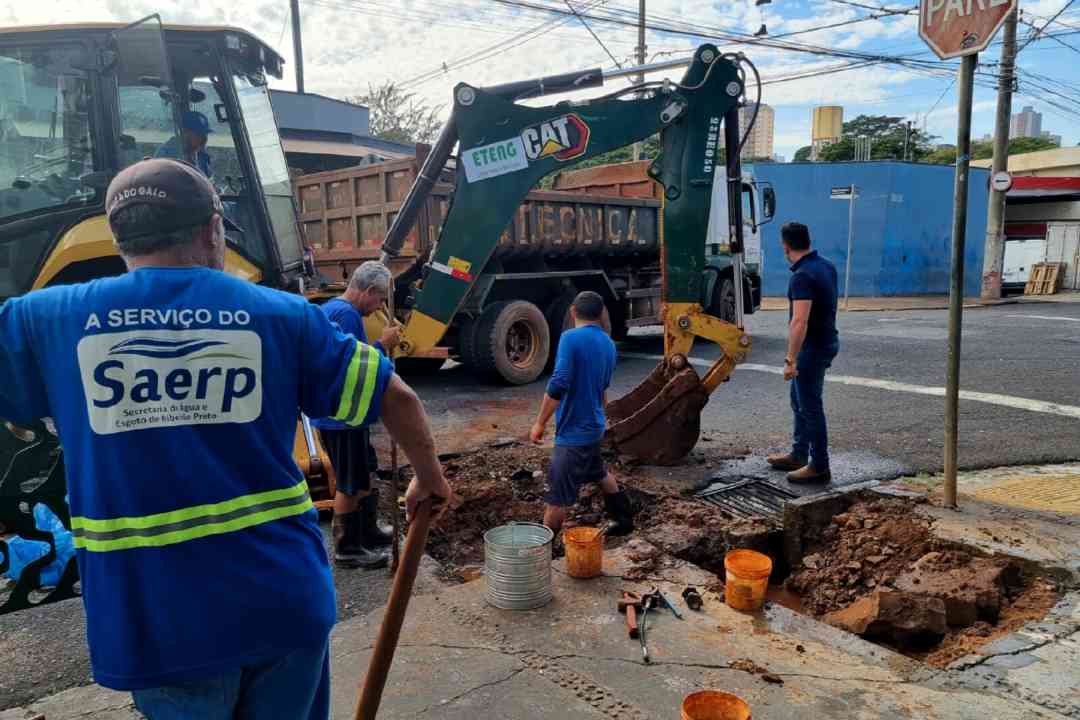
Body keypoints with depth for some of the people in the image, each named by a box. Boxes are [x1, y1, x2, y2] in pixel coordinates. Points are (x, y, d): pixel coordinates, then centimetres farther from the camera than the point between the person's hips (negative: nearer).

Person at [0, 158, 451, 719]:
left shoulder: (48, 320, -4)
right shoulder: (282, 316, -3)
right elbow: (396, 398, 0)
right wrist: (429, 479, 16)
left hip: (153, 623, 0)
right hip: (284, 603, 1)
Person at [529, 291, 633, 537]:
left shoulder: (571, 338, -17)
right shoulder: (608, 344, 7)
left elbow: (558, 384, -26)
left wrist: (540, 423, -18)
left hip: (574, 429, -8)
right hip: (593, 425, 8)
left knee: (558, 496, -2)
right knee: (600, 474, 30)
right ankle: (624, 520, 44)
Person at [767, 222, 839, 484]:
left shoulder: (802, 276, -24)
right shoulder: (826, 266, 6)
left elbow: (800, 321, -30)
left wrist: (790, 360, -29)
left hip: (813, 346, -10)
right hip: (826, 340, 10)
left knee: (810, 406, -1)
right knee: (799, 399, 20)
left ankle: (819, 467, 8)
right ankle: (798, 455, 31)